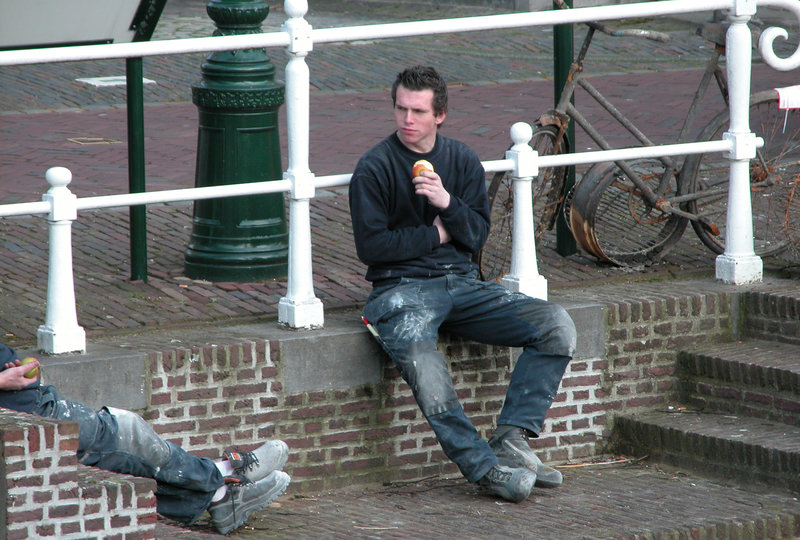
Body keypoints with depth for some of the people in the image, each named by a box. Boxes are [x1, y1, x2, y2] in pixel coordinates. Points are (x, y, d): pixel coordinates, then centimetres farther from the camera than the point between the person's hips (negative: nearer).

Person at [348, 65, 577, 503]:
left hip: (462, 284, 5)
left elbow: (477, 236, 8)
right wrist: (436, 235, -1)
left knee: (557, 325, -16)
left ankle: (512, 439, -22)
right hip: (402, 287, -5)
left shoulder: (463, 161, 13)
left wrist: (448, 204, -11)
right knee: (419, 355, -40)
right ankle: (483, 466, -39)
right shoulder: (374, 168, -1)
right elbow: (371, 246, -7)